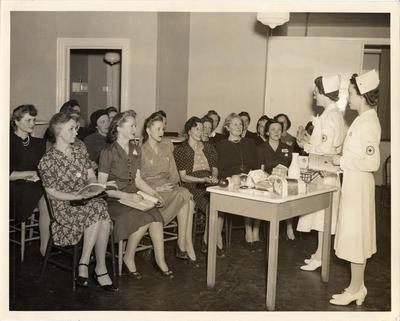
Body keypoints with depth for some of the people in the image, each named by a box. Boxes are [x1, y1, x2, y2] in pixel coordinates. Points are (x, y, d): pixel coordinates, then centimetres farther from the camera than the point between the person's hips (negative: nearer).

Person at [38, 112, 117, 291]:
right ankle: (100, 269, -21)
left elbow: (92, 177, 14)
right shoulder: (47, 161, -8)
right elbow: (52, 193, -8)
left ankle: (84, 264, -17)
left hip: (87, 200, 5)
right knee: (98, 210, -31)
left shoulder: (80, 149, 10)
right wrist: (79, 196, -19)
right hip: (64, 207, -5)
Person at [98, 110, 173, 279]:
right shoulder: (108, 153, -9)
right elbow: (102, 186, -10)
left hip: (133, 197, 6)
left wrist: (154, 193, 2)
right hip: (114, 200, -6)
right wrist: (127, 196, -19)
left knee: (155, 215, -23)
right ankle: (128, 258, -8)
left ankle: (160, 261, -15)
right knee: (144, 219, -29)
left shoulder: (135, 150, 12)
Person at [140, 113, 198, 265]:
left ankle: (182, 248, -25)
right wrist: (157, 188, -16)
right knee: (185, 195, -29)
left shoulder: (166, 148, 19)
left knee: (188, 202, -28)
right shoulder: (141, 150, 1)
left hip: (169, 187, 5)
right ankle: (187, 249, -24)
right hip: (151, 191, -5)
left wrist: (172, 185, -3)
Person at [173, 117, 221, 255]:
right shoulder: (181, 150, 6)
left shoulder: (208, 147, 21)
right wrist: (203, 179, -12)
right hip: (193, 185, -4)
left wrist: (214, 177, -3)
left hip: (210, 184, 4)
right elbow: (183, 177, 0)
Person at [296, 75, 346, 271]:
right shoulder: (333, 114, 13)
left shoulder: (330, 116, -18)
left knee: (323, 215, -2)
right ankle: (320, 253, 24)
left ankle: (320, 257, 7)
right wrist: (310, 141, 9)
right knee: (322, 215, 15)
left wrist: (307, 146, -10)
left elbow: (326, 148, -23)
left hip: (325, 173, -10)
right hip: (322, 172, 10)